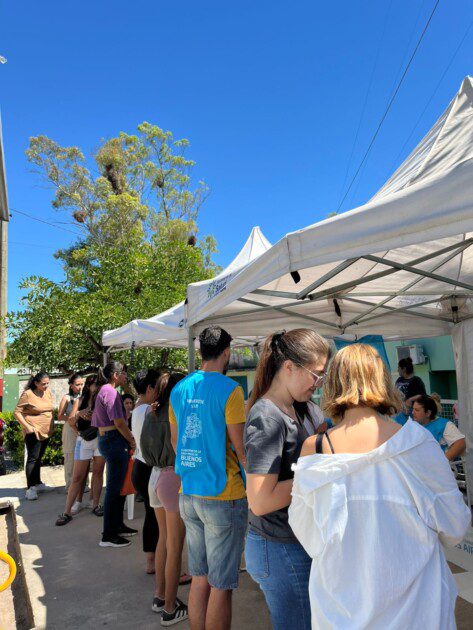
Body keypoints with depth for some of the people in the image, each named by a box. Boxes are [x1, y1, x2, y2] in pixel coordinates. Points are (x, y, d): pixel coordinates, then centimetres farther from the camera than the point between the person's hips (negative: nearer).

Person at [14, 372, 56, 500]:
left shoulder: (48, 392, 4)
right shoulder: (27, 394, -14)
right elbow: (17, 412, -12)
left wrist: (52, 425, 13)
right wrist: (27, 426, -20)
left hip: (46, 431, 6)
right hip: (33, 431, -6)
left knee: (38, 458, 16)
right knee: (33, 458, -5)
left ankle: (38, 484, 24)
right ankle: (30, 488, 0)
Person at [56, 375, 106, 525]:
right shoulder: (80, 401, 4)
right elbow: (71, 421, -2)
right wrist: (78, 414, -21)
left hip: (101, 439, 0)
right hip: (83, 441, 0)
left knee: (98, 473, 8)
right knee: (77, 477, 2)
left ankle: (95, 505, 20)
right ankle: (67, 512, 8)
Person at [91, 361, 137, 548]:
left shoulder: (103, 391, 15)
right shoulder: (111, 392, -16)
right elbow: (119, 422, -21)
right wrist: (132, 441, -7)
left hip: (106, 440, 10)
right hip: (115, 441, -10)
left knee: (118, 486, 19)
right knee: (114, 488, -2)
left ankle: (117, 525, 31)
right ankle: (108, 536, 7)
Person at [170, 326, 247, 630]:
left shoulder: (179, 389, 5)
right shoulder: (229, 389, -15)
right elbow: (241, 447, -15)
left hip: (189, 495, 6)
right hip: (224, 497, -6)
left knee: (200, 577, 19)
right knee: (221, 585, 8)